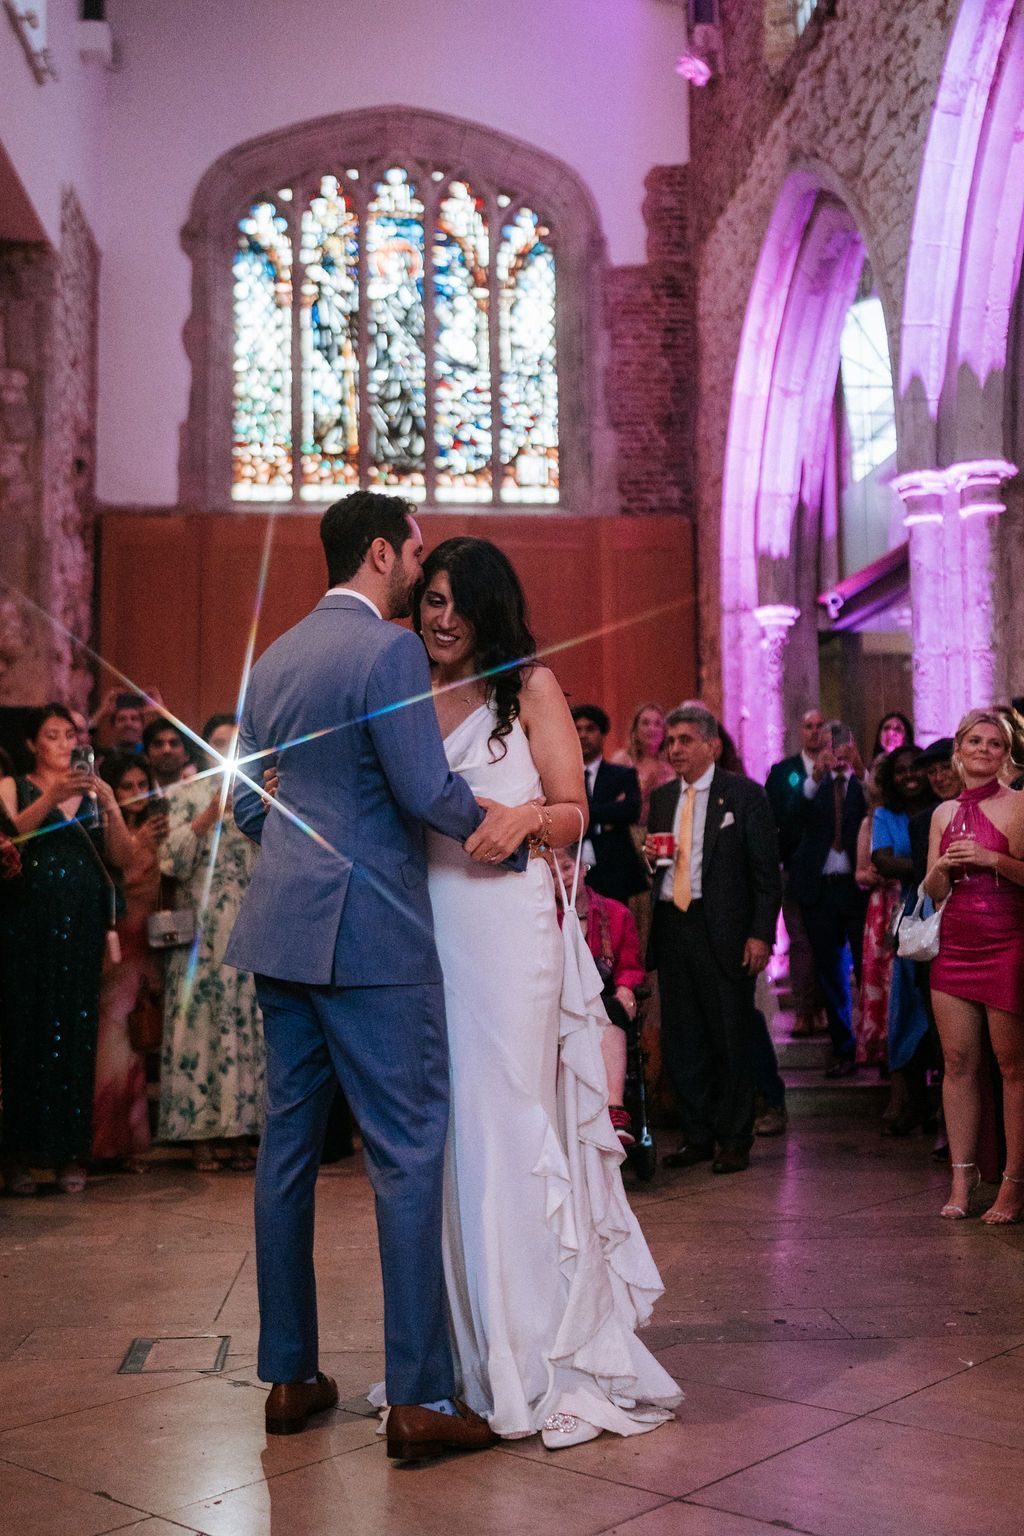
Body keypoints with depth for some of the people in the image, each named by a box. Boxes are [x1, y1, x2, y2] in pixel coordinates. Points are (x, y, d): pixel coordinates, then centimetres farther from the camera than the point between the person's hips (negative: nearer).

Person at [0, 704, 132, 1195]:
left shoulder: (93, 791, 16)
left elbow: (122, 856, 6)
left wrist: (110, 805, -9)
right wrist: (50, 798, -23)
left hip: (82, 925, 2)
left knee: (76, 1031, -1)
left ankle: (69, 1153, 4)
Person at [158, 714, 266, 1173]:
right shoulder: (186, 794, 8)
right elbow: (172, 862, -2)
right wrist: (209, 816, -11)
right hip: (202, 931, -3)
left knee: (247, 1022, 0)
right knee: (203, 1019, -5)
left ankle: (239, 1129, 6)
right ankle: (202, 1134, 1)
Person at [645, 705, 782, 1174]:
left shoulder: (745, 795, -1)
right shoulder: (662, 798, 15)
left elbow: (766, 872, -4)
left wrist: (760, 934, -12)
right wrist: (650, 856, 0)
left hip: (723, 931, -5)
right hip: (671, 927, 5)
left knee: (730, 1041, 1)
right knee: (680, 1040, 8)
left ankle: (734, 1141, 13)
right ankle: (697, 1135, 20)